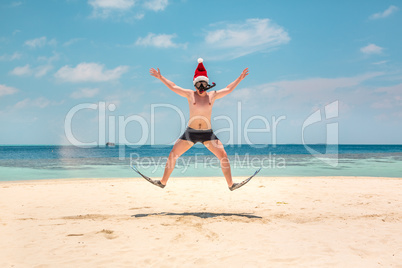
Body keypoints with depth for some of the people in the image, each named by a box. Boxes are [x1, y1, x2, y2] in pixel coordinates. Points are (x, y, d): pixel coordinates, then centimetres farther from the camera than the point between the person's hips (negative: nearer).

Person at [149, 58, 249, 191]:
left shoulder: (212, 95, 7)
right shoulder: (190, 94, 4)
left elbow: (228, 89, 15)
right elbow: (173, 87, 8)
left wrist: (239, 78, 15)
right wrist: (161, 78, 7)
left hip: (208, 133, 1)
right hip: (190, 132, 0)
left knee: (223, 155, -9)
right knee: (172, 155, -2)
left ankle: (231, 184, 3)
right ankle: (163, 182, 12)